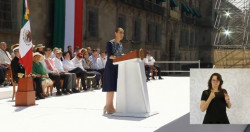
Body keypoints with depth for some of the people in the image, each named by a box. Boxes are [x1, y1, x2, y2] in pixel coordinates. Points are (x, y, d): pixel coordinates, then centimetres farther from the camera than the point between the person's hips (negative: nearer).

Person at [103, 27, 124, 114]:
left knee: (114, 87, 6)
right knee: (110, 87, -9)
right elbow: (109, 56, -16)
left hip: (118, 67, 7)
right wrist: (117, 57, -30)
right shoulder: (110, 43, -6)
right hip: (111, 67, -7)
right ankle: (107, 106, -5)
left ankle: (110, 106, 12)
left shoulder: (121, 45, 16)